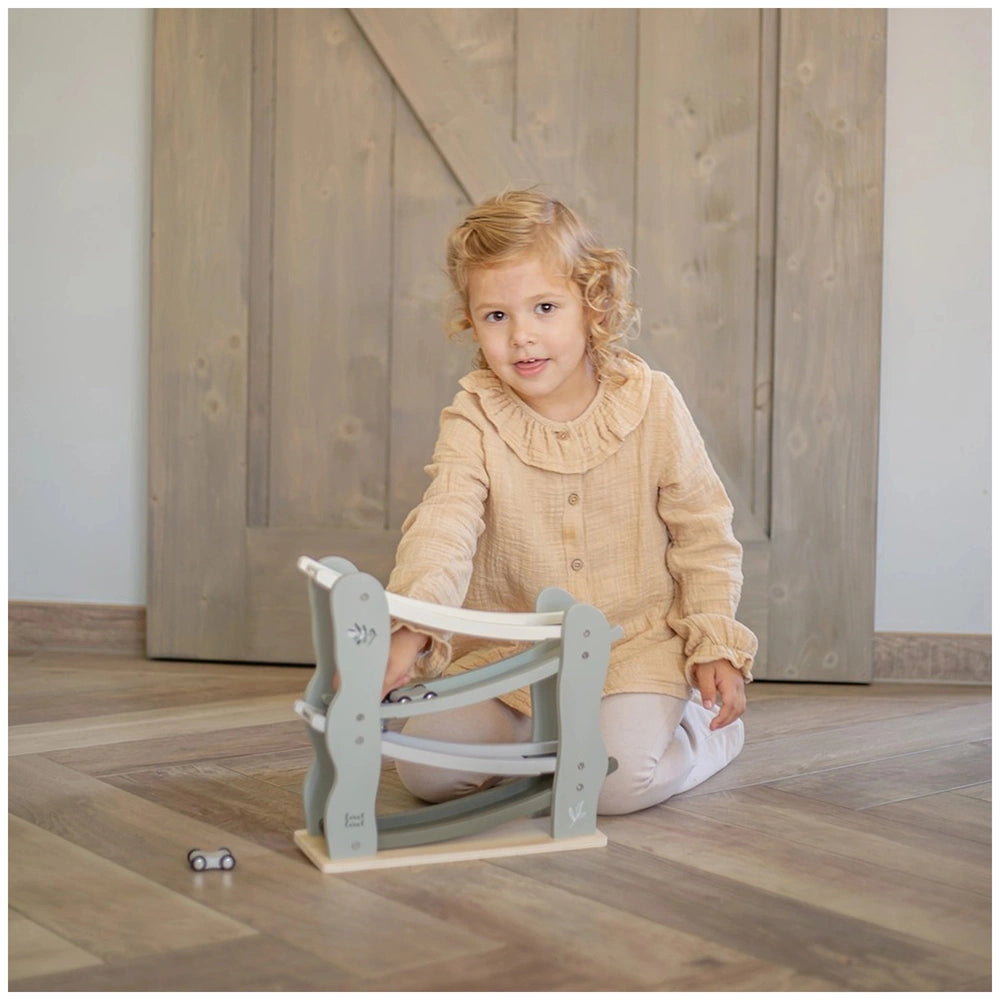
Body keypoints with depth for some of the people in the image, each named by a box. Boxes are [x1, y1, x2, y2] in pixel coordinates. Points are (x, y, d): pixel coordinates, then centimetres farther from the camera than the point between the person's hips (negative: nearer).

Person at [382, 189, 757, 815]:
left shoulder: (653, 404, -7)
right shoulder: (473, 422, -9)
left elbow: (703, 533, 2)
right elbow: (444, 526, -25)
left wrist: (715, 645, -4)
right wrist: (410, 628, -43)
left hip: (635, 642, -2)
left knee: (617, 779, -23)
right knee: (426, 768, -11)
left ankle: (709, 730, 11)